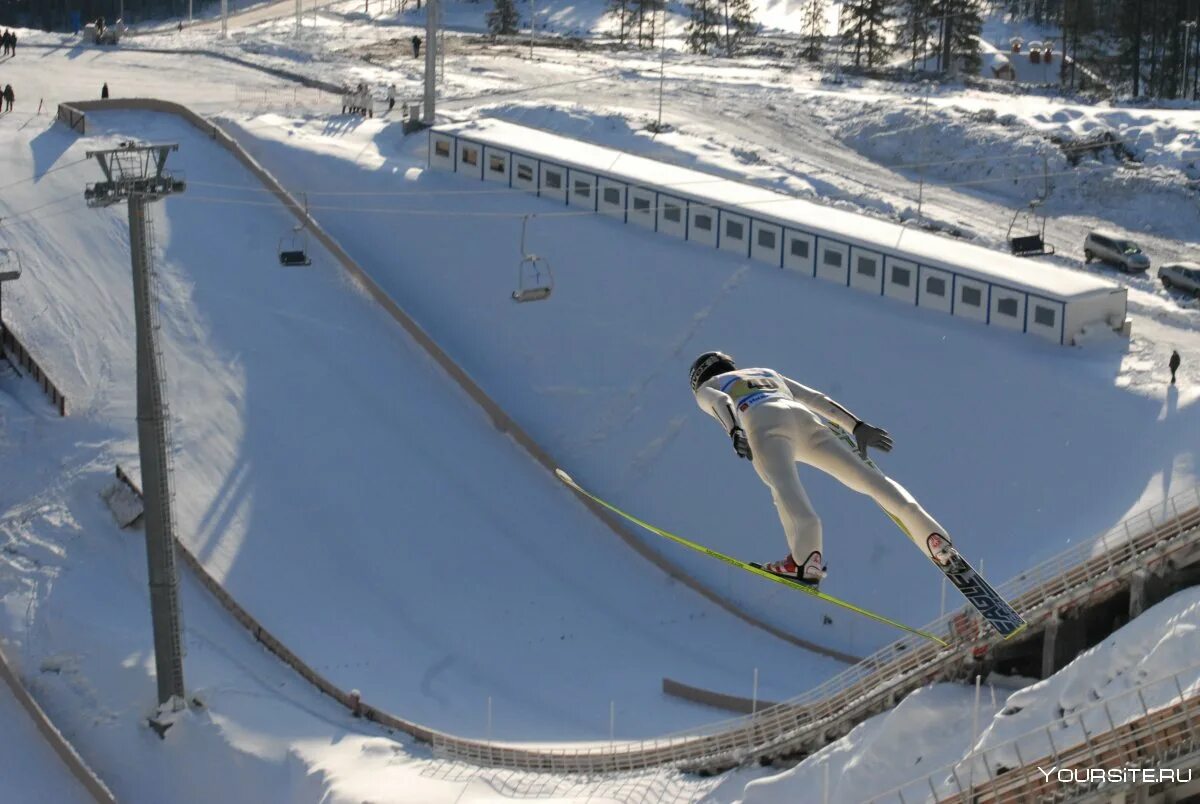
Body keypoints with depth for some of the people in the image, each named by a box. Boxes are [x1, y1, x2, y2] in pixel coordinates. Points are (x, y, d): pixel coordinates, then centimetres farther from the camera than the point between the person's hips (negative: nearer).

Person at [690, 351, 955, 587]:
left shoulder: (706, 388, 30)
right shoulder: (768, 373, 44)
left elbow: (721, 402, 4)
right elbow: (817, 399, 33)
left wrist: (735, 434, -14)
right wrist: (857, 426, 26)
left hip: (765, 422, -4)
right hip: (806, 420, 5)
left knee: (784, 484, -28)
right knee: (868, 477, 1)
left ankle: (808, 557, -52)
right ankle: (934, 537, -12)